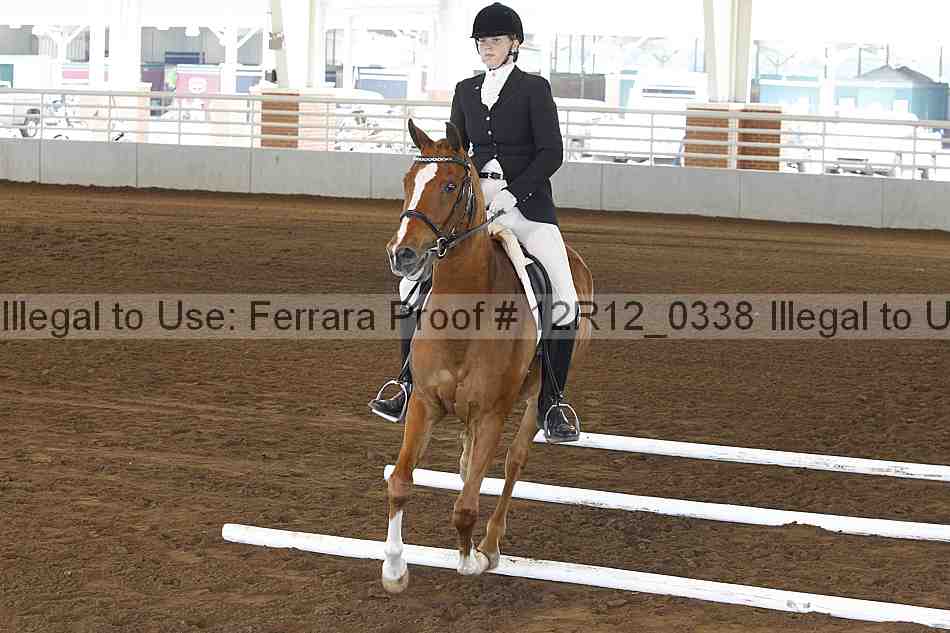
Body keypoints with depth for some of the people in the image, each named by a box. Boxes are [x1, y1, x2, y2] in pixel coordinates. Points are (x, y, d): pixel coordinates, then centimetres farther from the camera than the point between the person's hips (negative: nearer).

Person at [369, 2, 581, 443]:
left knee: (563, 299, -18)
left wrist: (509, 194, -16)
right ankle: (410, 388, 0)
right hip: (474, 202, 4)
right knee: (414, 282, -8)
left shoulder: (534, 89, -2)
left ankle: (550, 404, -6)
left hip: (527, 203, -4)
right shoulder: (466, 91, 11)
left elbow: (551, 153, -8)